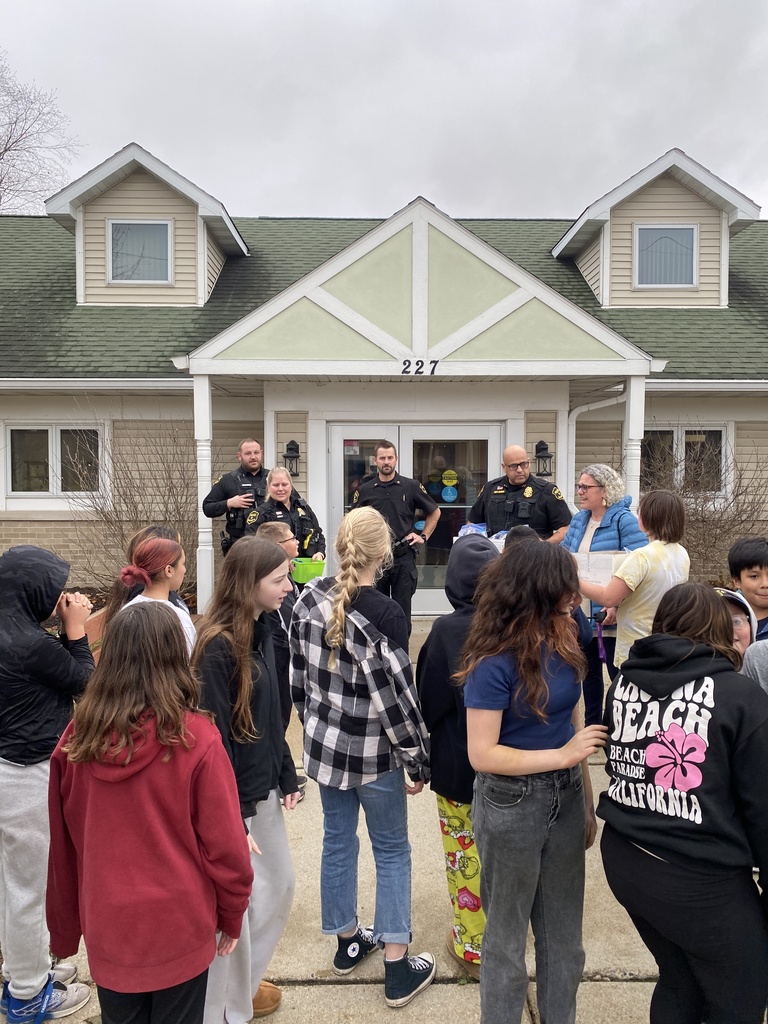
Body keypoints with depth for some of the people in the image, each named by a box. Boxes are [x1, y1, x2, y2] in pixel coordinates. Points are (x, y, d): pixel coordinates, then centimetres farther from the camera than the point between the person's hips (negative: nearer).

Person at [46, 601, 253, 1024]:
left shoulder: (77, 739, -12)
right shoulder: (195, 739, -22)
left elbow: (62, 845, 0)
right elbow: (225, 846, -15)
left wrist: (66, 925, 15)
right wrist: (232, 918, 3)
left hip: (107, 929, 3)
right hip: (179, 928, -3)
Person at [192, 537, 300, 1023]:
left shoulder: (262, 632, 2)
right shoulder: (218, 647, -23)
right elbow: (213, 739, -21)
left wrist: (288, 776, 10)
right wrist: (231, 819, -18)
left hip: (263, 790, 9)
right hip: (232, 799, -9)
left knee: (280, 888, 21)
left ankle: (244, 981, 44)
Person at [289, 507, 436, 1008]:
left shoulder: (311, 597, -5)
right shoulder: (386, 613, -23)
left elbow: (299, 673, 3)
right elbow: (397, 695, -20)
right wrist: (418, 760, -8)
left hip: (324, 742, 6)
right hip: (374, 752, -5)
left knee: (337, 841, 21)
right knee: (392, 851, 13)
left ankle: (348, 940, 40)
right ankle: (398, 968, 23)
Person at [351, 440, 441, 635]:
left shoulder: (411, 486, 1)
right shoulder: (364, 490, 4)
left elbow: (435, 512, 13)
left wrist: (423, 536, 6)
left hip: (403, 556, -1)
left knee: (402, 610, 4)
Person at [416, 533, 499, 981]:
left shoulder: (447, 630, -22)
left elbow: (430, 701, -13)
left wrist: (421, 757, 3)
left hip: (458, 762, -3)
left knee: (465, 852, 15)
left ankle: (473, 945, 30)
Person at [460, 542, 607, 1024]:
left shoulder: (562, 643, -2)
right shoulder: (494, 663, -23)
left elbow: (573, 724, 5)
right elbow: (482, 754, -21)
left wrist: (588, 799, 8)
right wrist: (562, 756, -23)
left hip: (565, 798, 6)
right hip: (512, 804, -6)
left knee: (564, 932, 22)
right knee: (508, 935, 17)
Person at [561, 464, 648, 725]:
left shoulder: (625, 520, -13)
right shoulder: (579, 520, 10)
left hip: (611, 615, -7)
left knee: (618, 674, 4)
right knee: (588, 672, 18)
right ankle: (591, 726, 33)